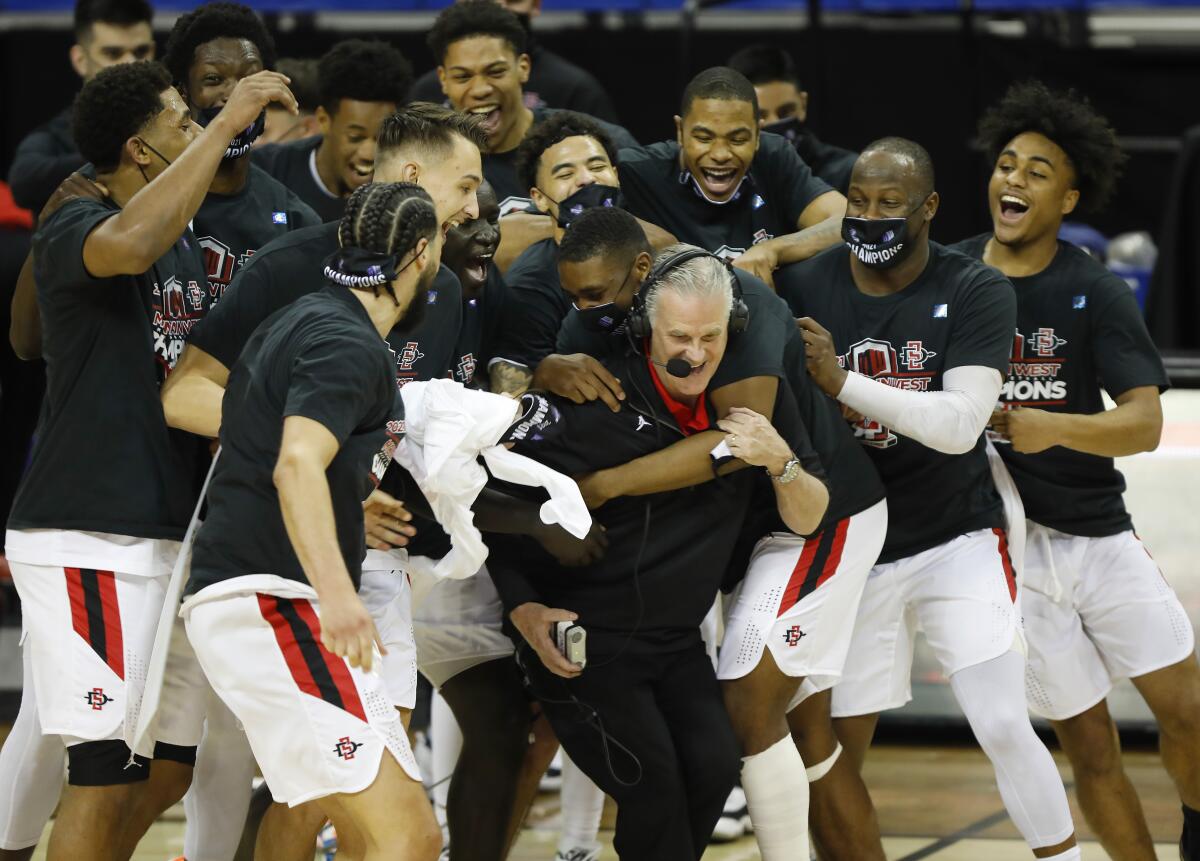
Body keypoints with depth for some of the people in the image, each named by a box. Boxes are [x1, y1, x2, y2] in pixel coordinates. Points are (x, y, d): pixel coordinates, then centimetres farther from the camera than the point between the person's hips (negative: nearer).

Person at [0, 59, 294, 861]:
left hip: (165, 533, 9)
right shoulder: (75, 229, -11)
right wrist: (226, 124, -29)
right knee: (109, 764, -12)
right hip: (89, 539, -9)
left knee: (163, 765, 11)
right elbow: (131, 245, -36)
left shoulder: (188, 243, 17)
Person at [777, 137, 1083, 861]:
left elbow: (960, 424, -23)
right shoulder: (804, 288, -5)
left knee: (1004, 728, -10)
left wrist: (843, 381, -30)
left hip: (957, 541, -2)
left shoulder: (978, 293, -11)